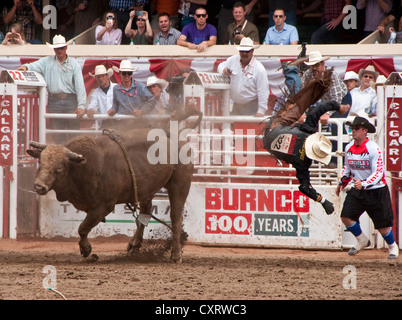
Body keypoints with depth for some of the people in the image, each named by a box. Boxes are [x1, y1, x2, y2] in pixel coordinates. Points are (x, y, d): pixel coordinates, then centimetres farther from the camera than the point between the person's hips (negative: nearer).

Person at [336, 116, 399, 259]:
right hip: (357, 190, 5)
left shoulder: (373, 148, -19)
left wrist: (364, 184, -37)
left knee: (382, 225, 1)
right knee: (346, 217, -11)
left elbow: (378, 172, -24)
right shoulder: (349, 148, 2)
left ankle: (392, 246, 29)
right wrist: (342, 183, 11)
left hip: (376, 190, -5)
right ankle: (362, 240, 15)